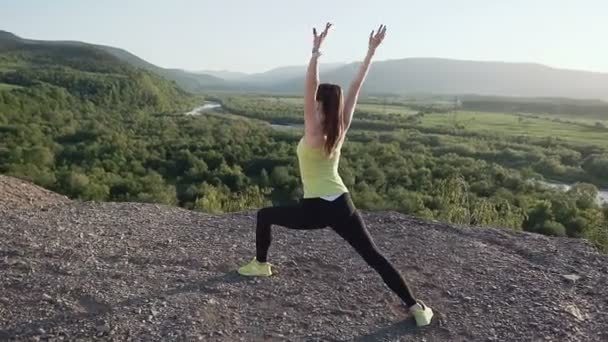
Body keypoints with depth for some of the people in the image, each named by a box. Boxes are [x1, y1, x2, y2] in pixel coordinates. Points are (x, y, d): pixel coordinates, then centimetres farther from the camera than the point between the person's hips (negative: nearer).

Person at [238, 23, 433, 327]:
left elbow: (308, 91, -22)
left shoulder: (314, 133, -11)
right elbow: (355, 89, 3)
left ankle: (260, 265, 33)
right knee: (374, 257, 7)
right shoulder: (341, 128, 1)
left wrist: (316, 52, -26)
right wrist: (371, 52, 6)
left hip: (314, 210, -4)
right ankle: (416, 307, 3)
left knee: (264, 216, 20)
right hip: (342, 206, 4)